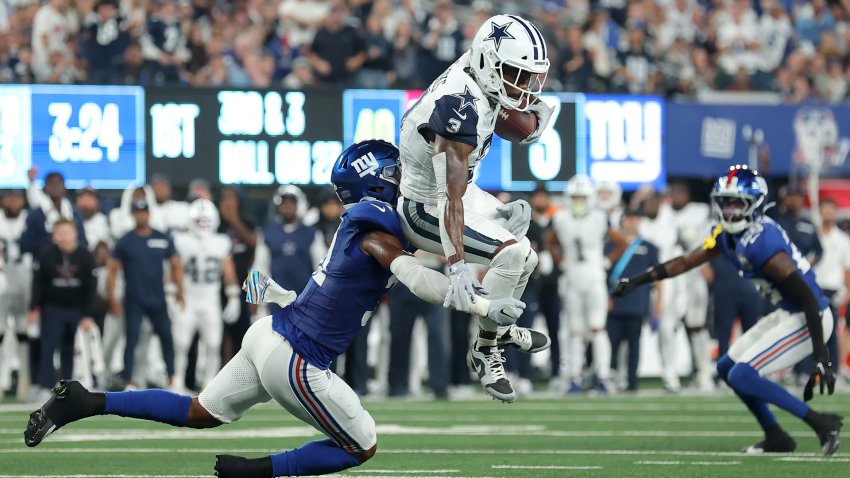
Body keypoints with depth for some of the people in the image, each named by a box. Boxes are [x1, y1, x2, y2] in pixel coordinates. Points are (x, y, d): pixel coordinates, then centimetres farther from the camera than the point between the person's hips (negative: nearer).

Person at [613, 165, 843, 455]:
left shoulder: (762, 243, -25)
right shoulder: (727, 235, 2)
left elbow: (809, 298, -26)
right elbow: (686, 262, 16)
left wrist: (821, 356, -27)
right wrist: (638, 281, 12)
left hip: (806, 320, -10)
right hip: (786, 315, 10)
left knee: (742, 376, -15)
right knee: (727, 368, 17)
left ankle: (821, 423, -12)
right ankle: (776, 438, 21)